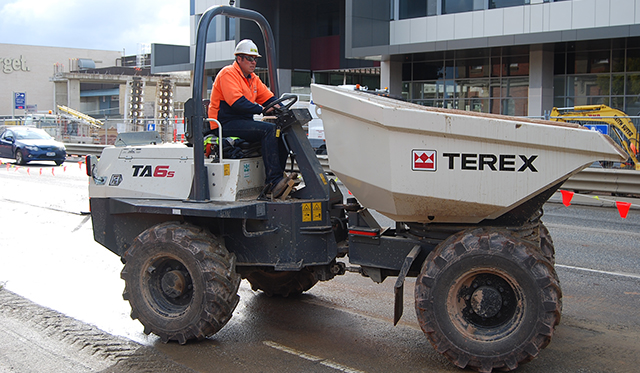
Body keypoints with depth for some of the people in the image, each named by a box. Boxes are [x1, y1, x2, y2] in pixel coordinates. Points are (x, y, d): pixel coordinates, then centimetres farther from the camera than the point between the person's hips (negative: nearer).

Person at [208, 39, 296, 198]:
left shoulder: (253, 79, 21)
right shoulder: (228, 73, -7)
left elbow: (269, 98, 18)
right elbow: (236, 101, -21)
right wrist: (261, 109, -27)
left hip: (244, 121, 9)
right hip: (226, 124, -9)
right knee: (269, 129, -27)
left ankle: (277, 179, -10)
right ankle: (274, 182, -32)